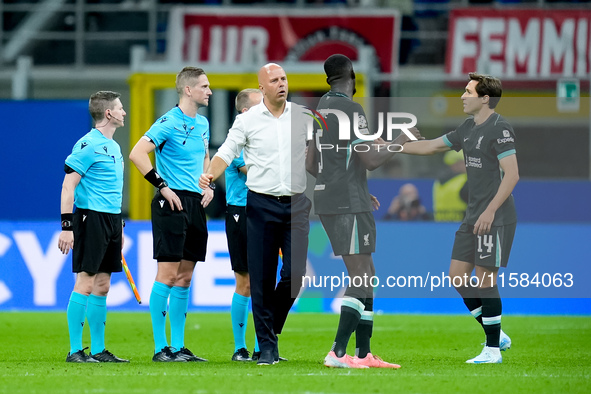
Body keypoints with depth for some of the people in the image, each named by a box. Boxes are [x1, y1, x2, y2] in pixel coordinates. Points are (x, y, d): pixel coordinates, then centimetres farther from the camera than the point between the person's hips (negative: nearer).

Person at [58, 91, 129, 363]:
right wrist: (66, 225, -18)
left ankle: (98, 350, 13)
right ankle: (75, 350, -5)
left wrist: (118, 227, 23)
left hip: (111, 219, 9)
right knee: (85, 283, -8)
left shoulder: (113, 146, 17)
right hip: (91, 218, -9)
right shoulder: (88, 145, -11)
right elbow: (68, 186, -13)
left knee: (102, 286, 9)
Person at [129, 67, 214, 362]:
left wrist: (208, 186, 15)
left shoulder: (202, 124, 14)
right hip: (172, 203, -8)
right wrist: (162, 186, -18)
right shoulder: (169, 123, -11)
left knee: (184, 278, 8)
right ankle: (160, 347, -5)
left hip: (196, 205, 8)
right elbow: (137, 154, -18)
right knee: (167, 274, -8)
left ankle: (178, 347, 12)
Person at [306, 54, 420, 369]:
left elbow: (310, 164, 20)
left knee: (366, 277, 13)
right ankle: (338, 353, -17)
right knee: (361, 280, -9)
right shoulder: (350, 109, -12)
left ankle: (364, 354, 12)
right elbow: (371, 161, -16)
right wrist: (400, 142, 1)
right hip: (349, 206, -9)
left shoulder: (322, 108, 15)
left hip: (327, 201, 9)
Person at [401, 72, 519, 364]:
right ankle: (497, 336, 16)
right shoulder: (468, 128, 14)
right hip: (473, 217, 9)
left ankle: (493, 350, 1)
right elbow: (430, 147, 24)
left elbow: (512, 175, -19)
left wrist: (490, 211, -23)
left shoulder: (499, 128, -13)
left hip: (495, 219, -9)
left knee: (485, 278, -7)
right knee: (457, 276, 7)